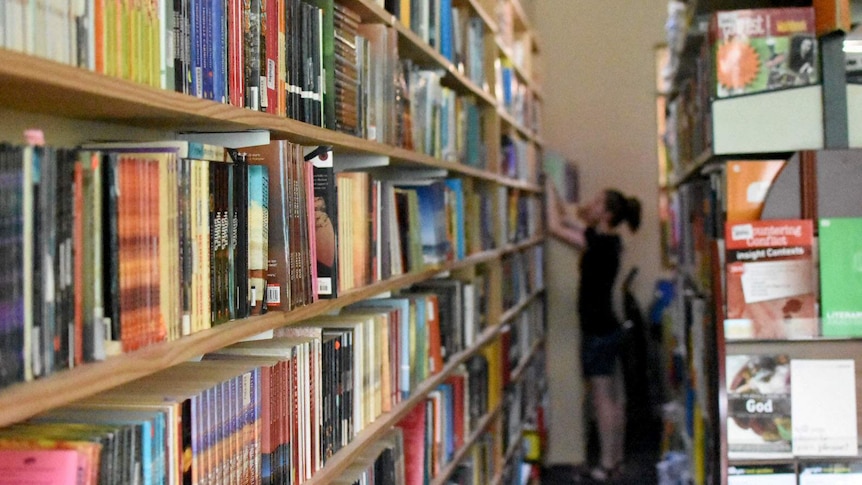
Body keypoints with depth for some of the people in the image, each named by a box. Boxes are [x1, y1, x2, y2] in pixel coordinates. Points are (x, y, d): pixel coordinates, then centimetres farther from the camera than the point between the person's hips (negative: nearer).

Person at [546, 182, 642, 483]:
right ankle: (616, 460, 20)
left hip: (598, 331, -10)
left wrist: (550, 189, -10)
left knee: (602, 399, -4)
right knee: (614, 398, 12)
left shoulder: (601, 243, -18)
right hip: (608, 327, 10)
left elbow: (555, 227, -21)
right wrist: (554, 196, 12)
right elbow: (570, 218, 19)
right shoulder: (607, 240, 8)